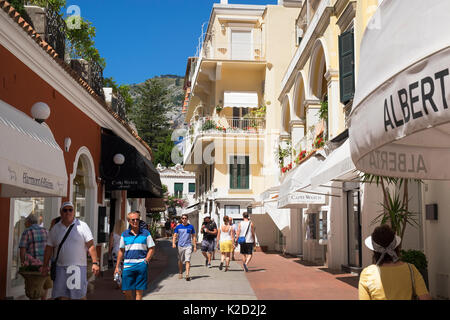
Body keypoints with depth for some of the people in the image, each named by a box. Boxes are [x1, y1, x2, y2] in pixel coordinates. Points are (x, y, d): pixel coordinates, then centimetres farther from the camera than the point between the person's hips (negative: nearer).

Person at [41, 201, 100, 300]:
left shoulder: (82, 226, 0)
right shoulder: (55, 229, 10)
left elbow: (91, 246, -4)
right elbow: (49, 248, 16)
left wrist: (95, 263, -12)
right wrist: (45, 266, 13)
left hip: (79, 267, -2)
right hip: (61, 268, 3)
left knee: (80, 295, -4)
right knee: (62, 295, -3)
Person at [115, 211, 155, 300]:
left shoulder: (145, 233, 4)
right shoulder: (125, 234, 10)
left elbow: (151, 249, 5)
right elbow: (121, 251, 14)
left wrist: (145, 261, -9)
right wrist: (117, 266, 10)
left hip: (141, 266, -2)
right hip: (128, 266, 2)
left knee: (139, 291, 0)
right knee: (126, 291, 2)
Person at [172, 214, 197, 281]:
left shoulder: (191, 227, 5)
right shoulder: (178, 227, 5)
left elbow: (193, 237, 10)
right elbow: (175, 236, 4)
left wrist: (195, 246, 5)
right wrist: (173, 243, -14)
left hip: (188, 246, -2)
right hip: (180, 245, 2)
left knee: (187, 261, -12)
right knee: (180, 261, 12)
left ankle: (187, 275, -17)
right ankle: (180, 273, 31)